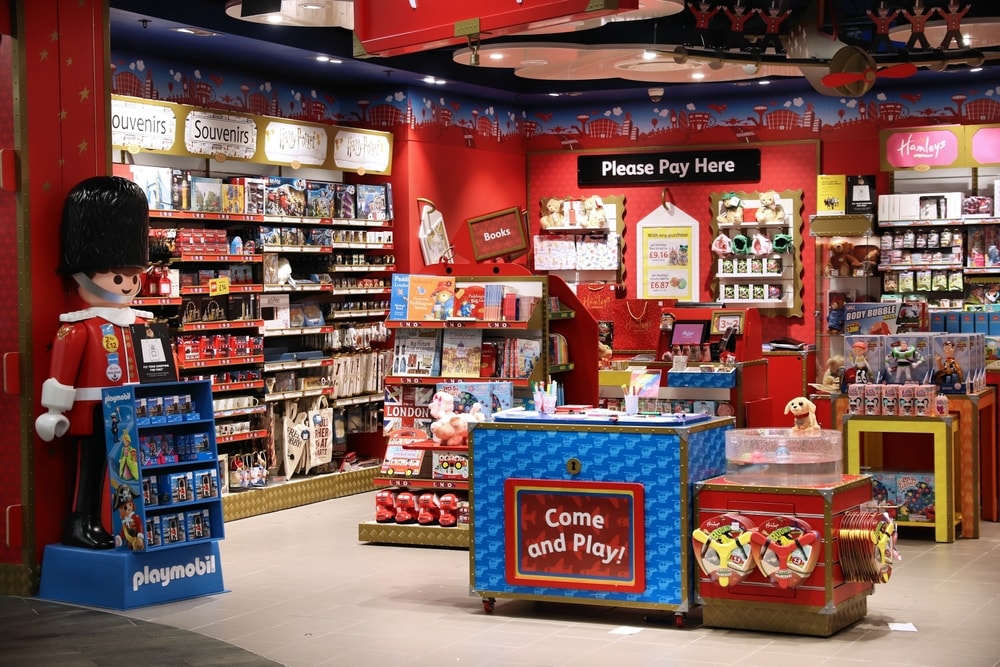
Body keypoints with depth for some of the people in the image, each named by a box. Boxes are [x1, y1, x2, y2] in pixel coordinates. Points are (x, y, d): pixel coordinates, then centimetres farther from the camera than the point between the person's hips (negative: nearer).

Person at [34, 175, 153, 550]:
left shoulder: (143, 325, 9)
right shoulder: (77, 329, -12)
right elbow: (61, 373, -14)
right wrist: (53, 412, -15)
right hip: (95, 416, -7)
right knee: (91, 467, 0)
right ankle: (81, 525, 7)